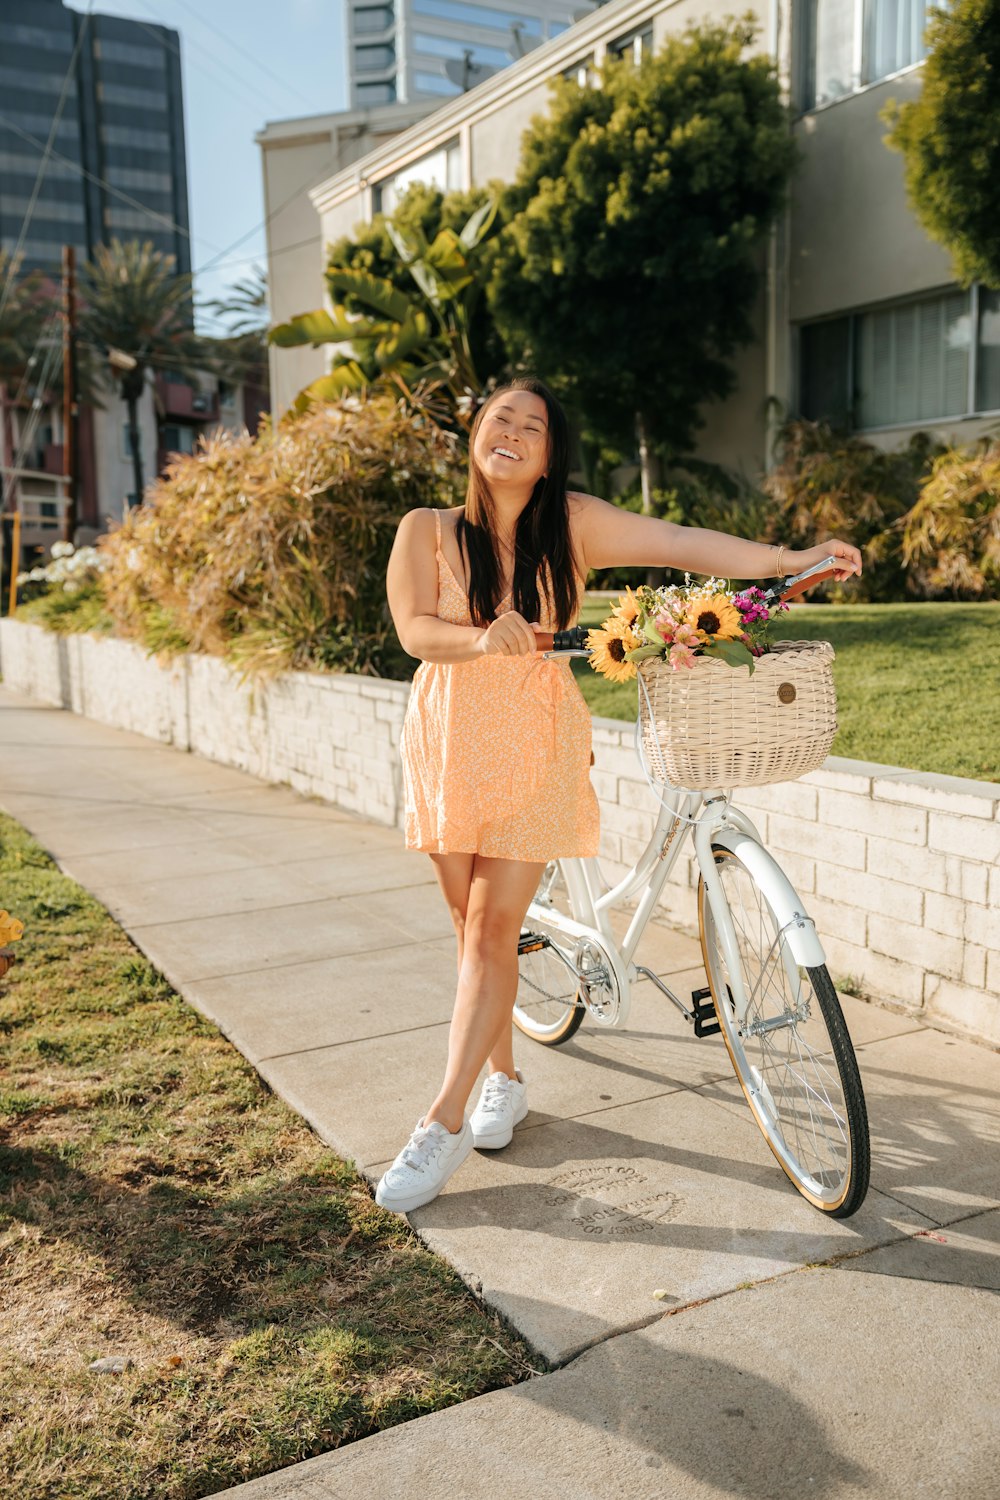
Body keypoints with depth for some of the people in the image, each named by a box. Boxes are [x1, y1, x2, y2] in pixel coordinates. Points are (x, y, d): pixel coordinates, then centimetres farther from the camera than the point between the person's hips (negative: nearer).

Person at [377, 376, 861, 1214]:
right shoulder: (427, 532, 0)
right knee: (472, 924, 9)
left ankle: (444, 1126, 4)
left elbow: (677, 543, -11)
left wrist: (791, 560, -21)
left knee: (496, 928, -5)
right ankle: (504, 1080, 30)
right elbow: (414, 629, -12)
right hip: (451, 741, 2)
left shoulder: (573, 525, -2)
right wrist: (482, 638, -33)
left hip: (537, 745, -1)